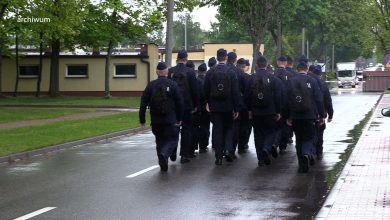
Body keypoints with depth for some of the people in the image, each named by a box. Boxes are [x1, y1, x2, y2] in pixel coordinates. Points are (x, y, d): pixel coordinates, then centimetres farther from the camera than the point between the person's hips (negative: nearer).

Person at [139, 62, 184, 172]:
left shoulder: (151, 85, -1)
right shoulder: (172, 85, -5)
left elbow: (143, 103, -2)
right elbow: (180, 103, -4)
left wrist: (142, 119, 4)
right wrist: (179, 118, 6)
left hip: (155, 120, 2)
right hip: (170, 120, -2)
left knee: (160, 140, 15)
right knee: (172, 139, 7)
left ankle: (163, 164, 14)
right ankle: (164, 154, -21)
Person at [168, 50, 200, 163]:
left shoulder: (170, 72, -3)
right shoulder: (190, 72, -9)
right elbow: (195, 90, -7)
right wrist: (195, 105, 3)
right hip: (187, 105, -2)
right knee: (186, 129, 4)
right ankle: (184, 154, 2)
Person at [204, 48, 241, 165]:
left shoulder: (210, 72, -4)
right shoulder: (231, 72, -9)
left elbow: (206, 90, 5)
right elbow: (235, 92, -8)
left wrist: (207, 103, 21)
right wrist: (236, 108, -2)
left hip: (215, 107, 1)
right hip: (228, 106, -1)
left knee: (217, 130, 6)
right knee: (228, 128, 18)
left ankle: (218, 157, 3)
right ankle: (228, 149, -3)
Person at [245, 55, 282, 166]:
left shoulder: (251, 79, -2)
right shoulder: (273, 79, -6)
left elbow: (247, 96, 2)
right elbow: (278, 96, -4)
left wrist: (249, 110, 13)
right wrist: (278, 112, 3)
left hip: (256, 112, 1)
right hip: (270, 112, -1)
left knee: (258, 134, 9)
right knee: (271, 131, 13)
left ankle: (261, 158, 8)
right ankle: (266, 148, -14)